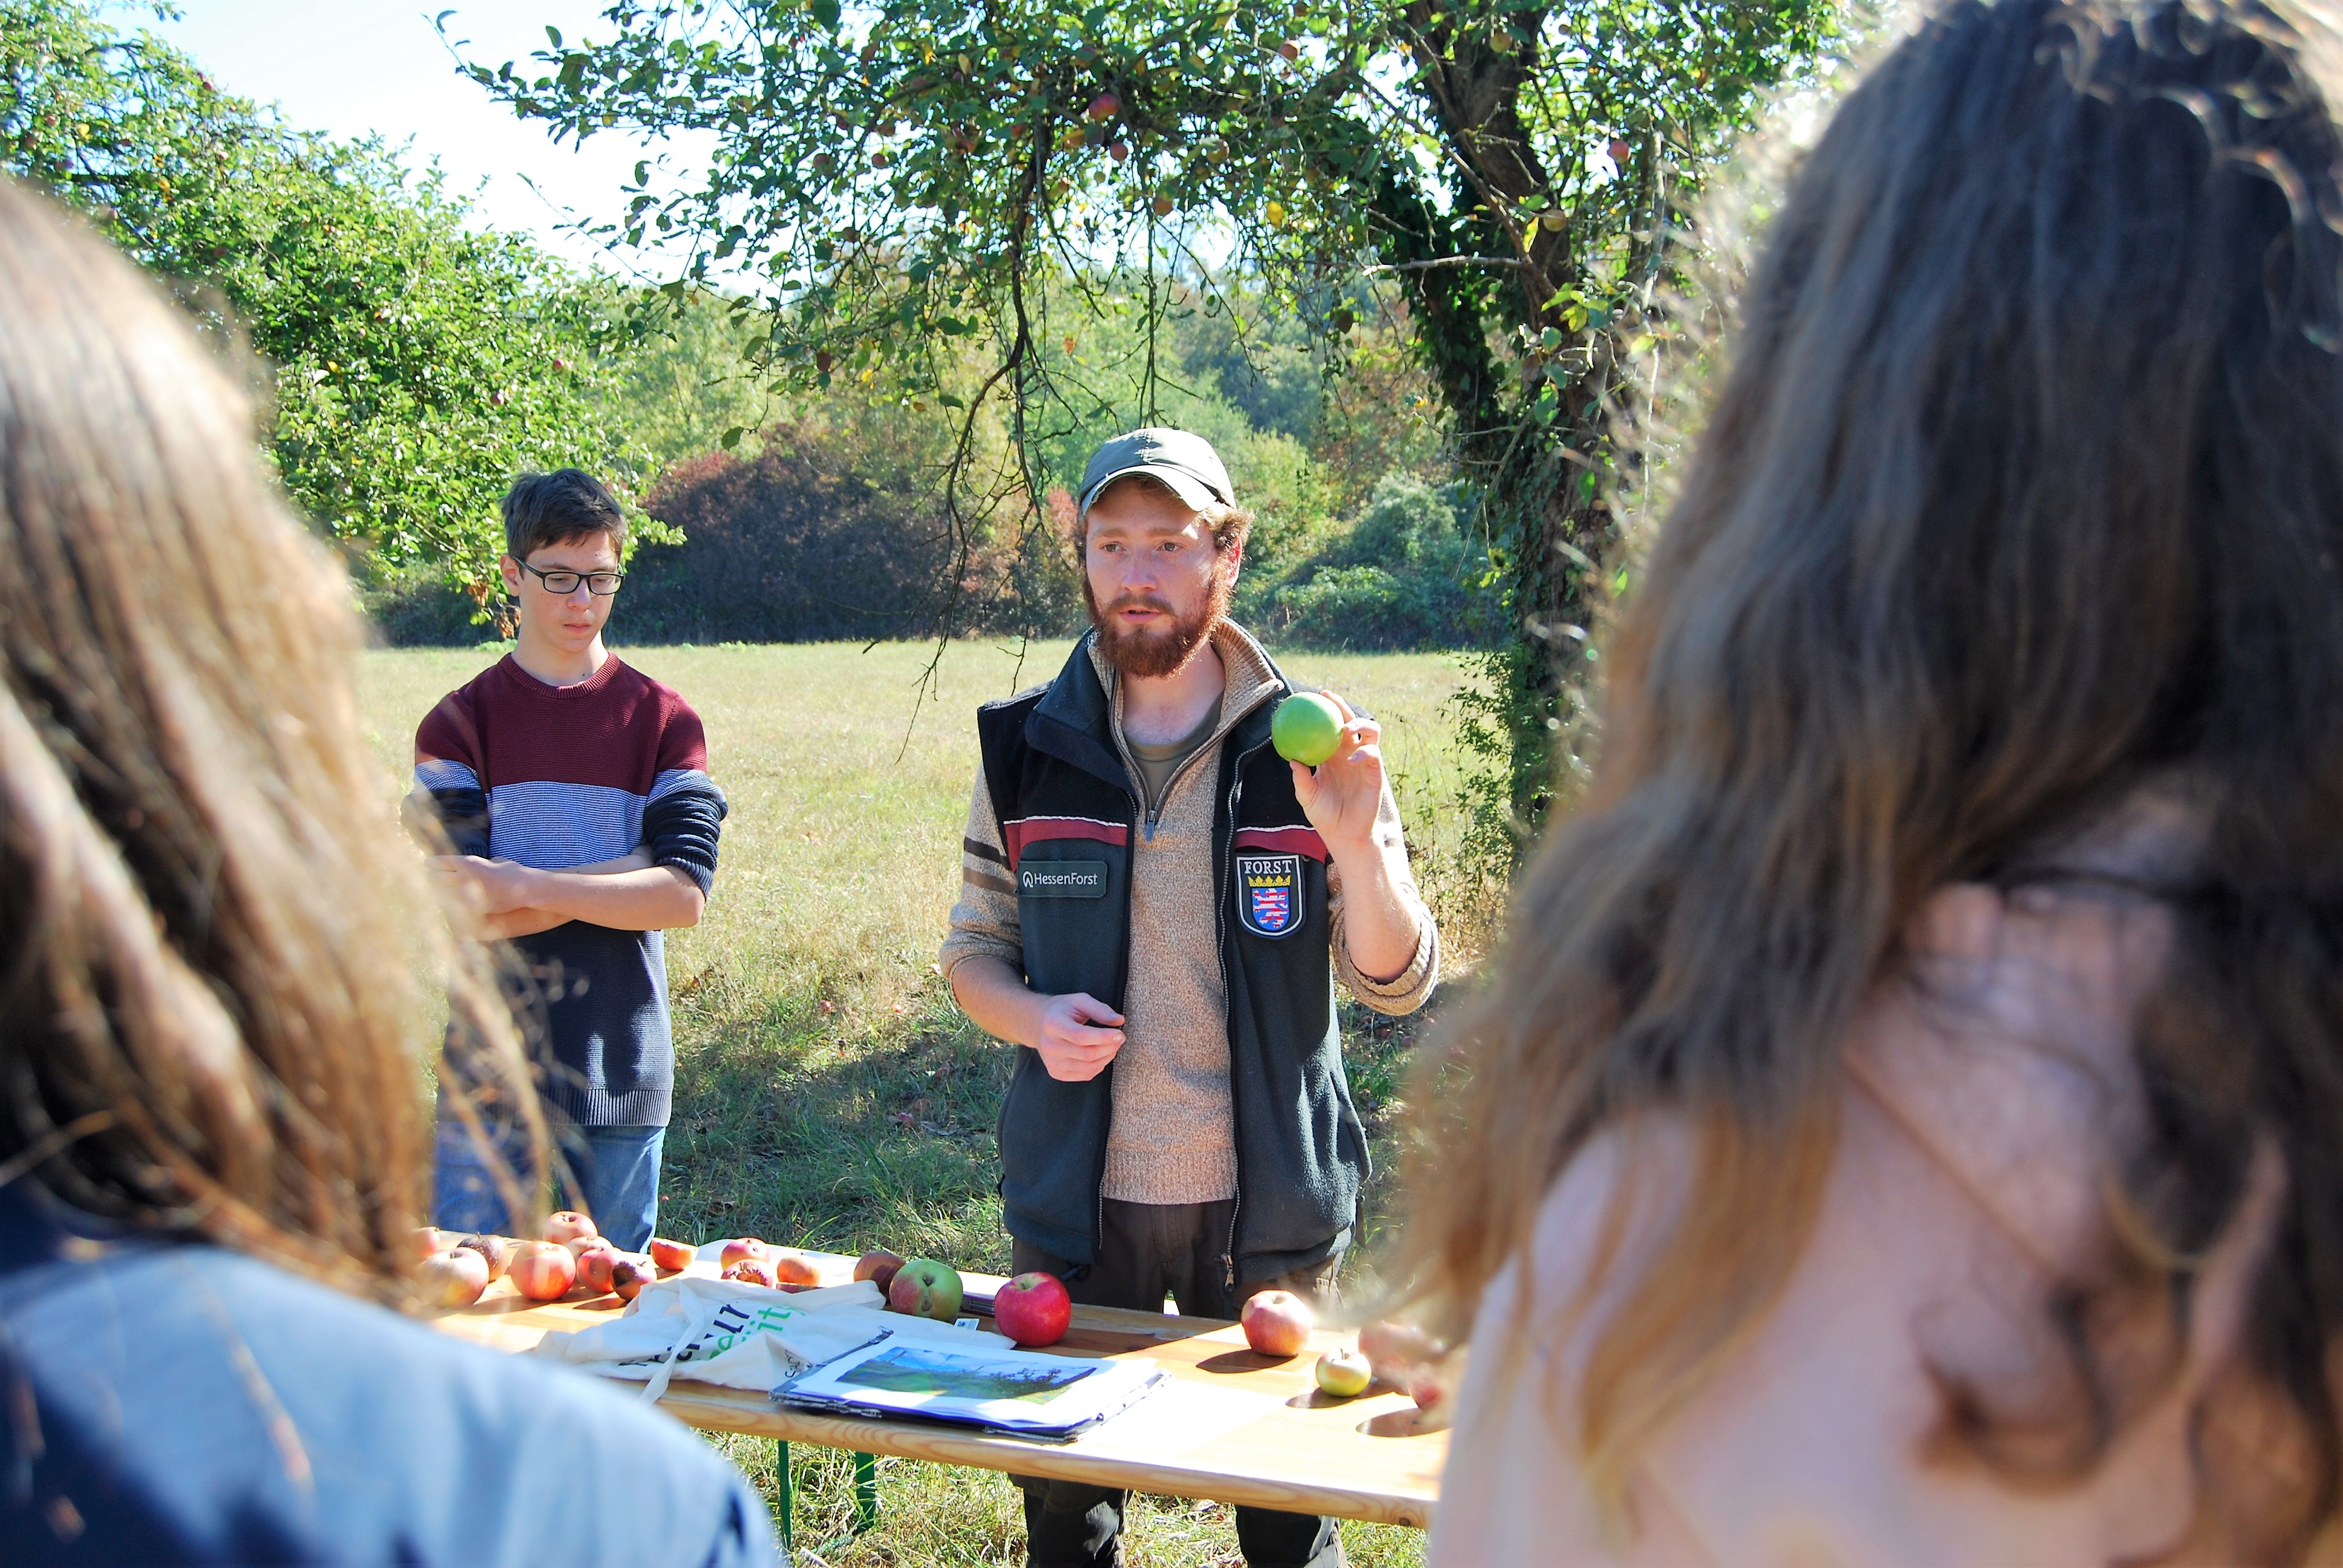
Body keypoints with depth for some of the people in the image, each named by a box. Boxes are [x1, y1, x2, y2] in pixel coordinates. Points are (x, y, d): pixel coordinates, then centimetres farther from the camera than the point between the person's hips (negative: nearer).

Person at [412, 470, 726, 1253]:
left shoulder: (664, 722, 3)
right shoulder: (458, 724, 1)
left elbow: (684, 895, -9)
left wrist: (523, 885, -16)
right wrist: (625, 874, -12)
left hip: (622, 1078, 1)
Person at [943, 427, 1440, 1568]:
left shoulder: (1308, 749, -4)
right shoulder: (1029, 748, 0)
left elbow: (1398, 986, -5)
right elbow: (974, 950, 9)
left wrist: (1355, 842, -23)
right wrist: (1032, 1017, -13)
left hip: (1265, 1205, -1)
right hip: (1080, 1203, 1)